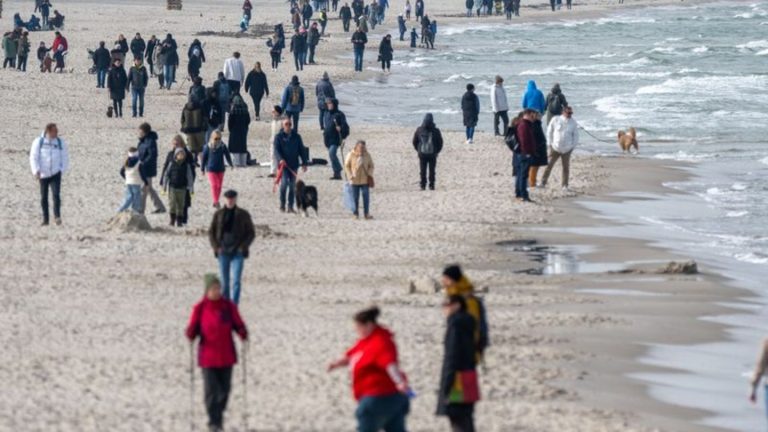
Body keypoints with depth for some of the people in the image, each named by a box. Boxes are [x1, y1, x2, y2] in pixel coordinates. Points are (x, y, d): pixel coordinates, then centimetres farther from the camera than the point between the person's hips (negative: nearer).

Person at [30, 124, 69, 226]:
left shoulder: (60, 143, 2)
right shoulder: (38, 142, -2)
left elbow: (65, 158, 9)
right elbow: (33, 157, -3)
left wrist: (62, 170, -2)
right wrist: (36, 171, -14)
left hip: (56, 173, 0)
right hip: (43, 174, 0)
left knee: (56, 194, -17)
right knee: (44, 197, 6)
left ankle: (57, 216, -21)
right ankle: (45, 219, 14)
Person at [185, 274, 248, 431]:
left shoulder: (229, 307, 0)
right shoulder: (200, 308, -5)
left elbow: (238, 324, 3)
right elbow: (193, 328, -2)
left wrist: (243, 334, -17)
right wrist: (191, 336, -23)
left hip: (226, 355, 2)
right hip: (208, 356, -2)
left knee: (224, 389, 10)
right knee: (211, 390, -7)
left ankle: (219, 415, 32)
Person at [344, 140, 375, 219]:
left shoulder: (367, 155, 0)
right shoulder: (351, 155, -7)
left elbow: (371, 166, 9)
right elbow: (347, 166, -1)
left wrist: (369, 175, -5)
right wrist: (350, 176, -10)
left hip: (365, 180, 2)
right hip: (355, 180, -2)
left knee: (366, 197, -3)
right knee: (355, 197, 2)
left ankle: (366, 214, 1)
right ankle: (356, 214, 11)